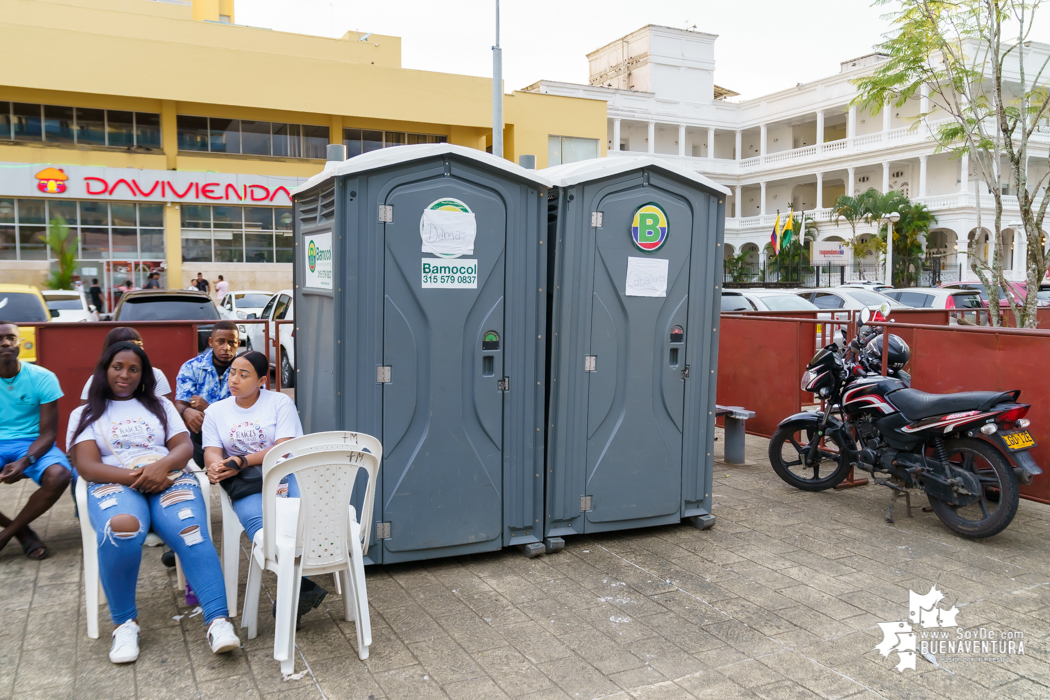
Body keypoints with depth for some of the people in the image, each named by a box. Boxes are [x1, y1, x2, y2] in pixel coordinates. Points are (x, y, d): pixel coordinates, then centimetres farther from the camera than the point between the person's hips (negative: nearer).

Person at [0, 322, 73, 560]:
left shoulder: (42, 378, -6)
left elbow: (48, 433, -7)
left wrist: (24, 462, -26)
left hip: (33, 445, -1)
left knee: (59, 476, -33)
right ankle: (22, 532, -3)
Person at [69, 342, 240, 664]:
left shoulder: (161, 405, 26)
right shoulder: (86, 414, 20)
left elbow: (185, 446, 12)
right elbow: (87, 466, 4)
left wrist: (162, 466, -12)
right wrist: (134, 476, -14)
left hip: (168, 478, 1)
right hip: (114, 484, -1)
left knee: (191, 533, -32)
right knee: (122, 529, -38)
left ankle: (219, 621, -40)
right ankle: (124, 622, -20)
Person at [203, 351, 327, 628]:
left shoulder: (281, 402, 10)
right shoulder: (216, 411, 20)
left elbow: (284, 448, -2)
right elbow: (212, 450, 8)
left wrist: (243, 461, -16)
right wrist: (215, 465, -18)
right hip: (246, 483, 2)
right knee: (257, 522, -35)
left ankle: (294, 593, -40)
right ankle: (303, 587, -37)